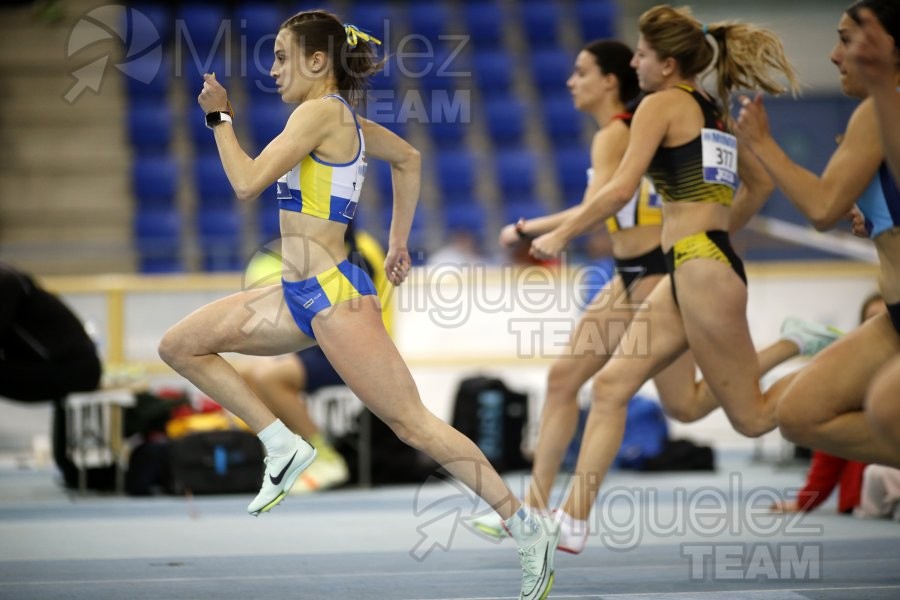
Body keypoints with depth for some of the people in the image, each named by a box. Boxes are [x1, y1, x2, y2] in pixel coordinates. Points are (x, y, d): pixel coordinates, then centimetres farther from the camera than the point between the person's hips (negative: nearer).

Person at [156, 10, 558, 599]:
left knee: (412, 422, -8)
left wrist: (219, 116, -4)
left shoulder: (321, 113, -14)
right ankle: (283, 446, 9)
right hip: (300, 296, 10)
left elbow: (248, 182, -18)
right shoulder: (346, 119, 13)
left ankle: (527, 526, -4)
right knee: (180, 346, 9)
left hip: (335, 296, -10)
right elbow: (409, 159, 29)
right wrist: (399, 242, 31)